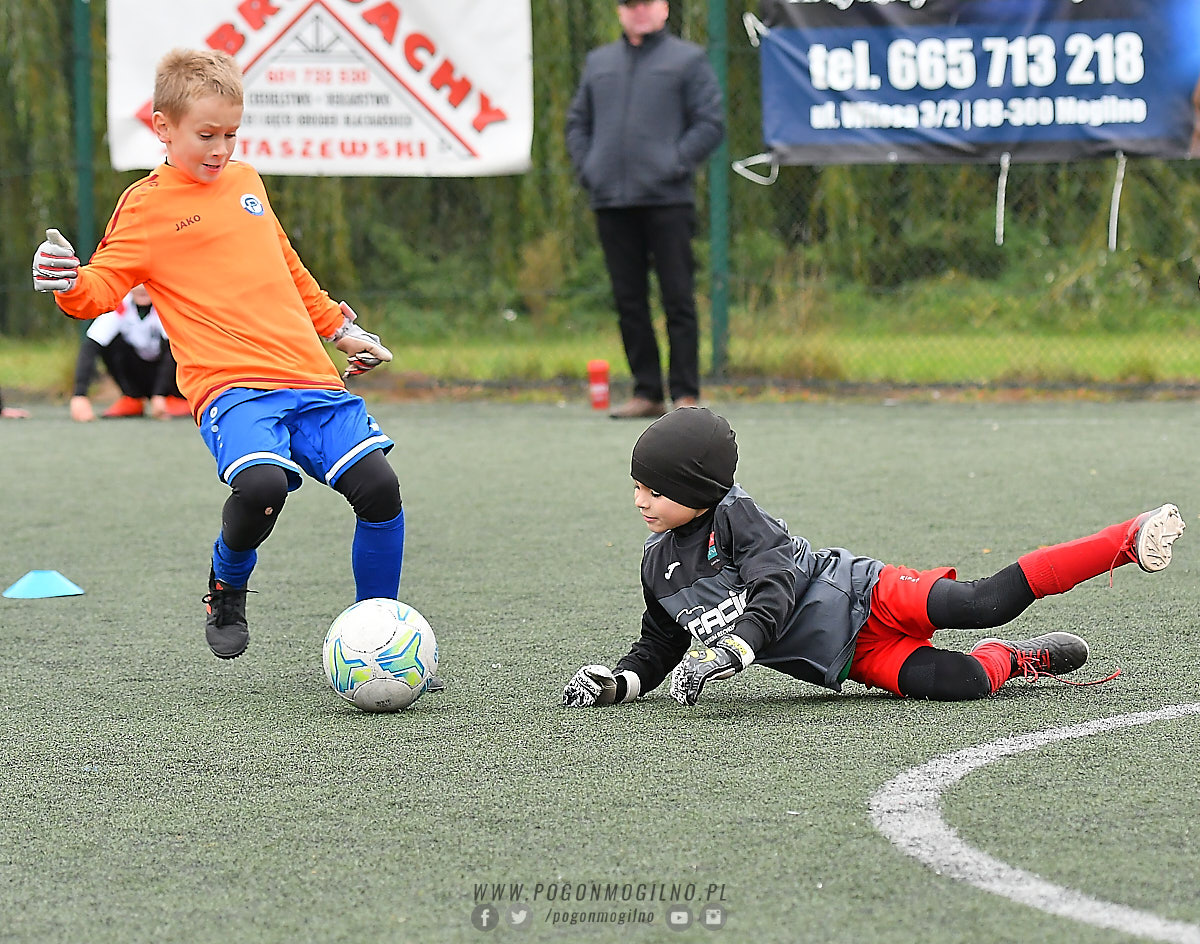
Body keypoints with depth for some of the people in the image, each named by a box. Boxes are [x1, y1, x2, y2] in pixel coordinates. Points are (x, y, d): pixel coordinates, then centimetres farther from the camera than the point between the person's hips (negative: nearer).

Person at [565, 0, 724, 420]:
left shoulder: (687, 60, 5)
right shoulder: (599, 63, 18)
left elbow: (711, 122, -1)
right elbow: (577, 122, 21)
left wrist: (677, 164, -12)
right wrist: (586, 168, 5)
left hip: (667, 200, -4)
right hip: (611, 203, 4)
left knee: (678, 298, -6)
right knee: (628, 301, 5)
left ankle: (685, 394, -4)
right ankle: (646, 391, 10)